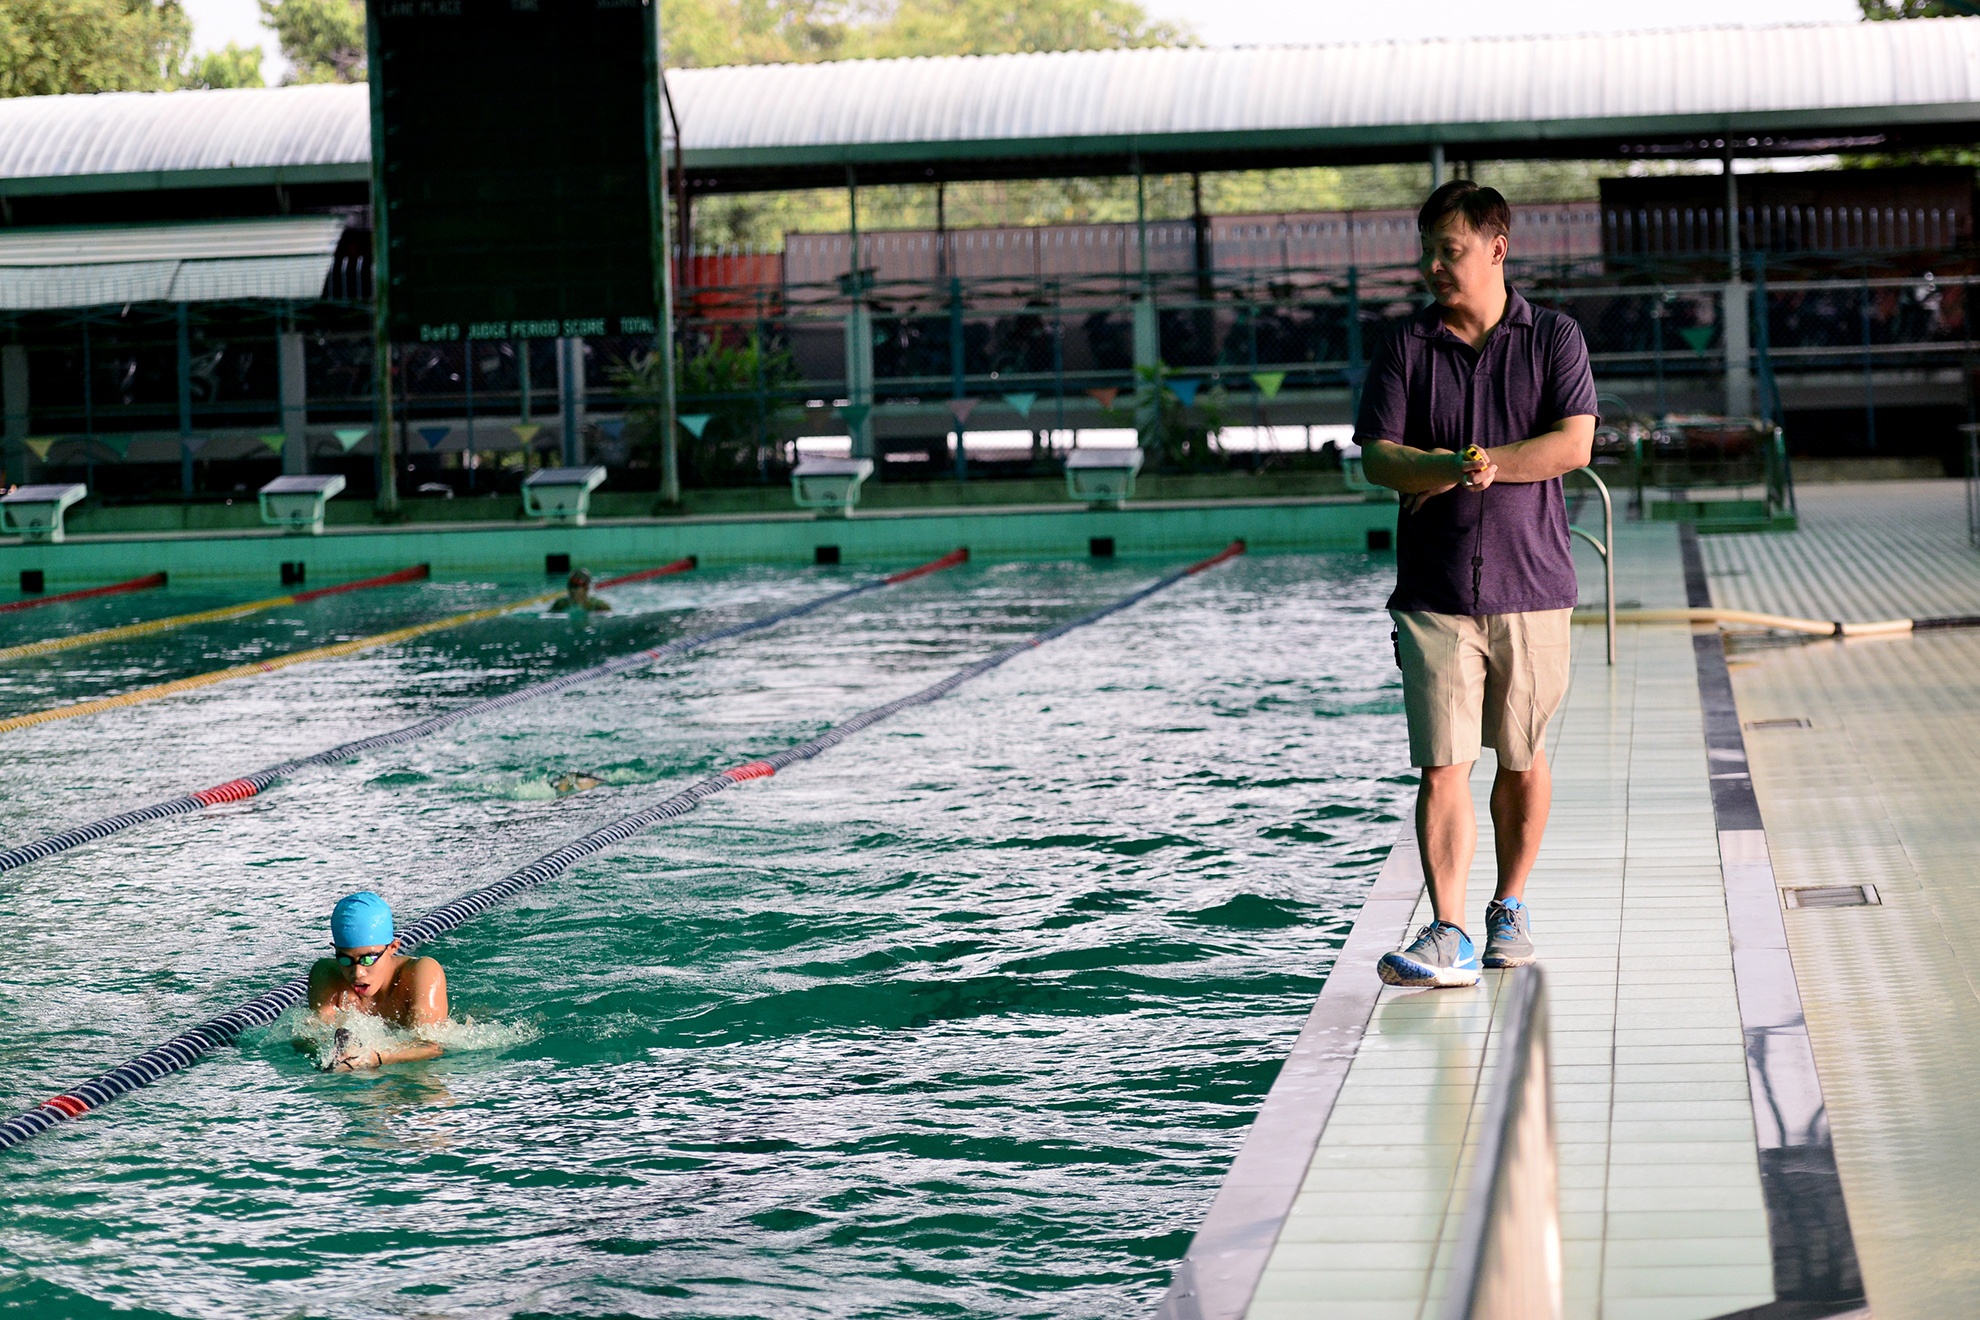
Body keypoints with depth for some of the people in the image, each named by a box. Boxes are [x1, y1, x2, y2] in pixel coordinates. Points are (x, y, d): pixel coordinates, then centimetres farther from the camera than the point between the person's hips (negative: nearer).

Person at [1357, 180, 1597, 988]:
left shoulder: (1553, 339, 3)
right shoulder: (1405, 350, 5)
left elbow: (1573, 444, -9)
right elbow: (1378, 458, -4)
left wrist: (1477, 463, -15)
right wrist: (1462, 469, -20)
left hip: (1532, 587, 0)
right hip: (1433, 594, 0)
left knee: (1522, 762, 10)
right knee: (1442, 767, -9)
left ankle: (1510, 910, 28)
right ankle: (1448, 938, -12)